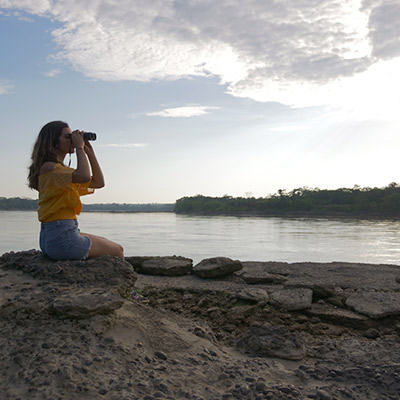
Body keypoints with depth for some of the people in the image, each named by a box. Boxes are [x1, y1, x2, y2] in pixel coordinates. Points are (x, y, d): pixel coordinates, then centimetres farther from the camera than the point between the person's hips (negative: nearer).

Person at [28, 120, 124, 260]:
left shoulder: (62, 169, 15)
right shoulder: (48, 167, -15)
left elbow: (98, 182, 15)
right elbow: (84, 176, -33)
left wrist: (90, 152, 9)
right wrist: (79, 147, -17)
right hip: (60, 237, -10)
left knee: (113, 246, 25)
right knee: (117, 251, 2)